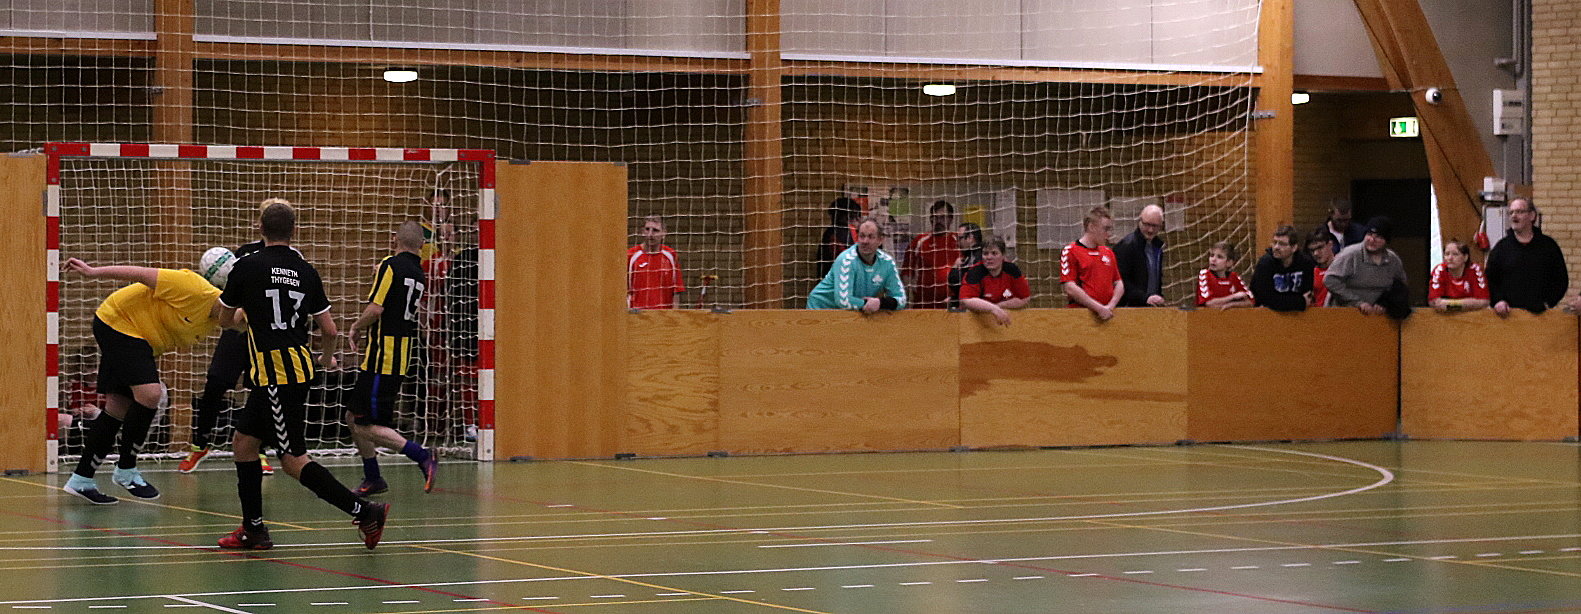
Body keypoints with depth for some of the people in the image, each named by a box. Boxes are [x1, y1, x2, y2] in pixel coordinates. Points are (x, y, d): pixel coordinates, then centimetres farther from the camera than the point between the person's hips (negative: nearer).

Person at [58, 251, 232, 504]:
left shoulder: (212, 320, 1)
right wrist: (92, 272, -23)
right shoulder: (194, 289, -25)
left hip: (138, 341, 10)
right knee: (149, 394, -20)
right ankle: (126, 470, -5)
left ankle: (81, 480, 12)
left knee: (118, 408, 7)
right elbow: (143, 274, -23)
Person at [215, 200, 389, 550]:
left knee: (293, 460, -5)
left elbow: (225, 320, 8)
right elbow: (329, 330, 7)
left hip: (276, 376, -7)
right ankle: (253, 530, 20)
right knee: (243, 441, 17)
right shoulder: (306, 272, 6)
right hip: (298, 367, 7)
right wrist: (328, 359, 29)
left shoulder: (248, 267, -7)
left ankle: (364, 511, -10)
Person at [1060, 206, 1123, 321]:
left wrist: (1110, 306, -2)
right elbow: (1070, 288, -10)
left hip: (1108, 314, 5)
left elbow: (1119, 285, 18)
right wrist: (1099, 308, -13)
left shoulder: (1108, 253, 19)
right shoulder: (1070, 252, -1)